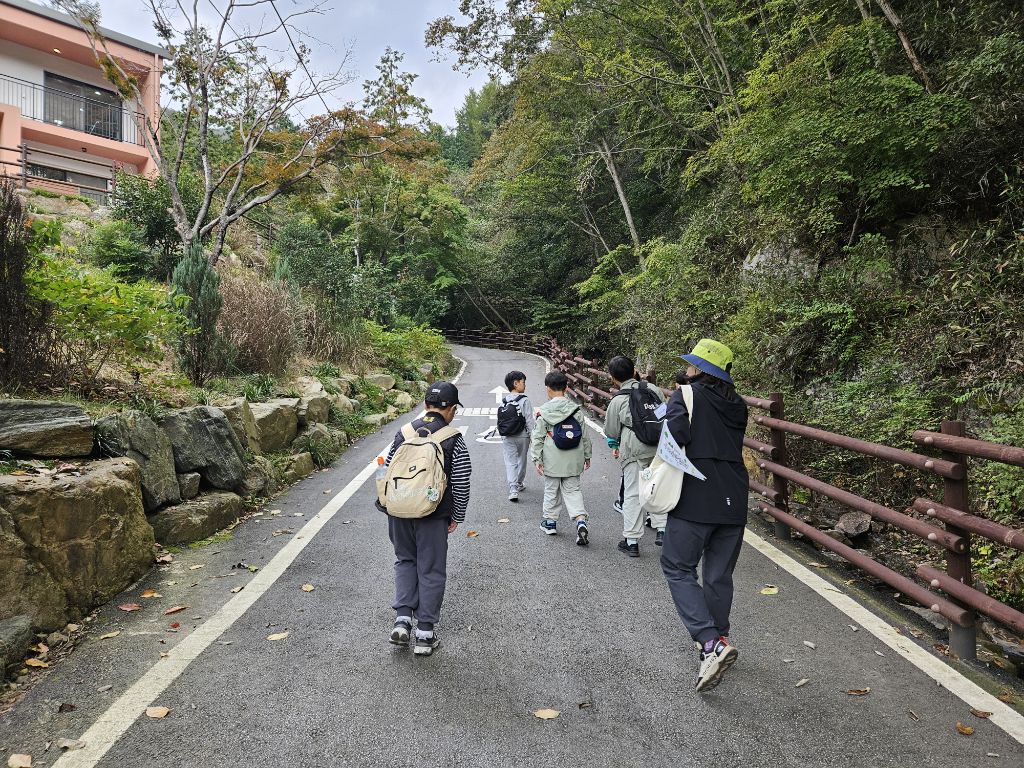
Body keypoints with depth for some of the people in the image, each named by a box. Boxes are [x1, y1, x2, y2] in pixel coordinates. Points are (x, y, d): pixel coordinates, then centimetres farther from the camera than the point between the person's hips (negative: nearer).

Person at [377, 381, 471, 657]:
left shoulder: (404, 432, 2)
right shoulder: (454, 440, -9)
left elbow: (387, 471, 7)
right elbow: (461, 485, -8)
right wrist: (456, 517, 5)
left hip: (399, 512, 3)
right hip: (433, 516, -3)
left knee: (405, 560, 23)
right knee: (431, 570, 9)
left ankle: (402, 619, 13)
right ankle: (425, 634, 15)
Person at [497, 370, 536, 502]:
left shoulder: (503, 401, 0)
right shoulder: (524, 400, -14)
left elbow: (501, 420, 4)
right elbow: (530, 421, -13)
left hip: (506, 437, 3)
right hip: (522, 436, -3)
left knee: (510, 461, 3)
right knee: (522, 460, 18)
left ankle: (513, 490, -9)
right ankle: (519, 484, 35)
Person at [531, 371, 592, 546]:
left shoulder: (544, 411, -9)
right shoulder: (575, 410, -1)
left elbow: (537, 437, -9)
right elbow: (584, 436, 5)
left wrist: (537, 459, -3)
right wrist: (587, 456, 16)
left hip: (552, 461, -2)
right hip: (573, 461, 2)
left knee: (551, 490, 14)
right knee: (573, 490, 8)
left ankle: (550, 521, 26)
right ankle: (580, 520, -10)